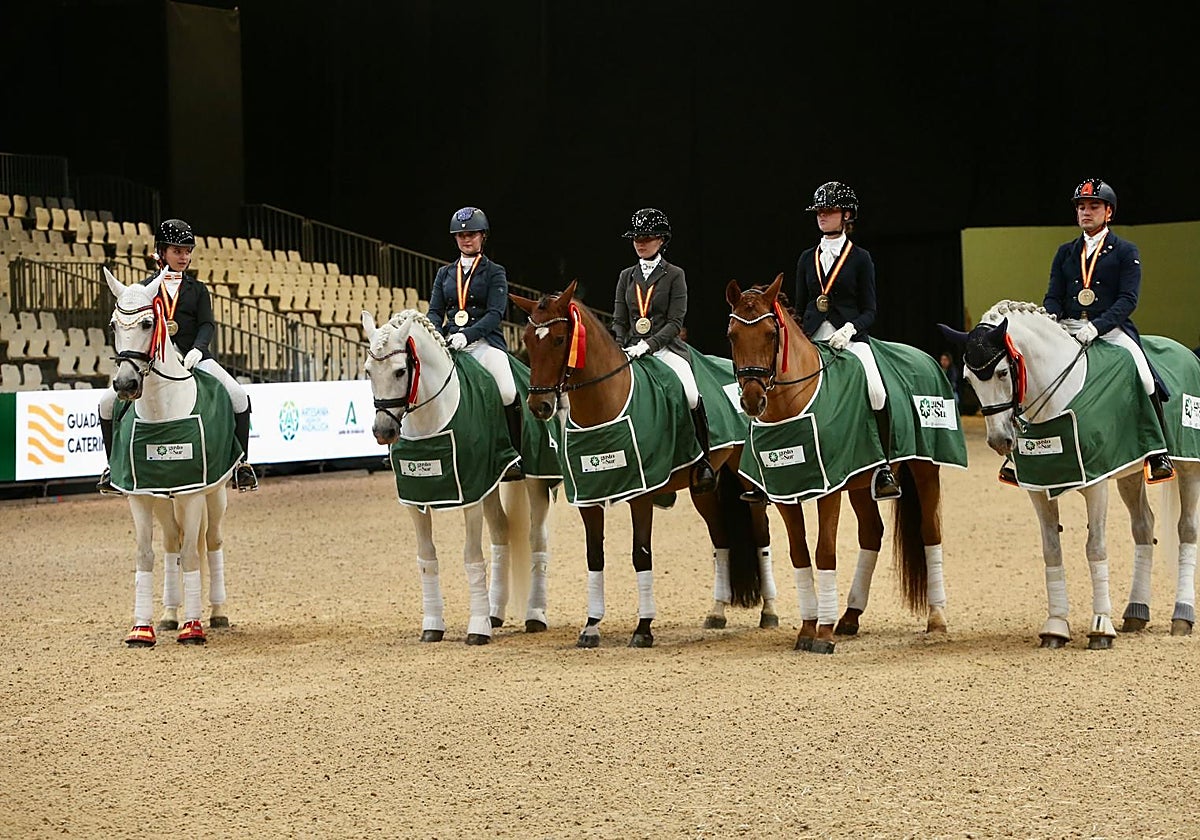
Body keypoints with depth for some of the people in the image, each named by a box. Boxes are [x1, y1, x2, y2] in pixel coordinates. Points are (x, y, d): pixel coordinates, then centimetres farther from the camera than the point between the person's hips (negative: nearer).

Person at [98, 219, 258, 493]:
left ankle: (241, 462, -7)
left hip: (194, 356, 0)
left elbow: (208, 325, -1)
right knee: (108, 402, -16)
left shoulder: (197, 289, 12)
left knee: (239, 396, -21)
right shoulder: (145, 288, 11)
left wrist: (197, 349, -20)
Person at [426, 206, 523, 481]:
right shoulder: (445, 273, 19)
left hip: (484, 342, -4)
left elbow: (495, 313, -6)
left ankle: (514, 456, -13)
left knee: (507, 392, -28)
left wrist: (468, 335, -22)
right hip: (449, 342, 4)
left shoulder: (494, 272, 7)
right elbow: (435, 311, 12)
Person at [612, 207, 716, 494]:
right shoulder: (627, 277, 16)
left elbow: (675, 322, -4)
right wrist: (620, 350, -5)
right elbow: (619, 321, 13)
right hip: (631, 349, 4)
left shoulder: (674, 275, 5)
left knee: (691, 395, -30)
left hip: (666, 347, -4)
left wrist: (648, 344, -17)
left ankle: (703, 462, -16)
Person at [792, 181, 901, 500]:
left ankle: (883, 467, -21)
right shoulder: (808, 259, 15)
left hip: (851, 338, -4)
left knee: (876, 390, -30)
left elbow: (869, 311, 1)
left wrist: (849, 329, -17)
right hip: (811, 340, 4)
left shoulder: (860, 258, 5)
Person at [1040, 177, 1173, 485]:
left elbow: (1128, 299, -7)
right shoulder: (1065, 252, 17)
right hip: (1069, 330, 4)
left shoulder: (1126, 252, 4)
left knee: (1144, 377, -29)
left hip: (1111, 329, -4)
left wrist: (1096, 326, -24)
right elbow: (1054, 296, 12)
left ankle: (1159, 455, -15)